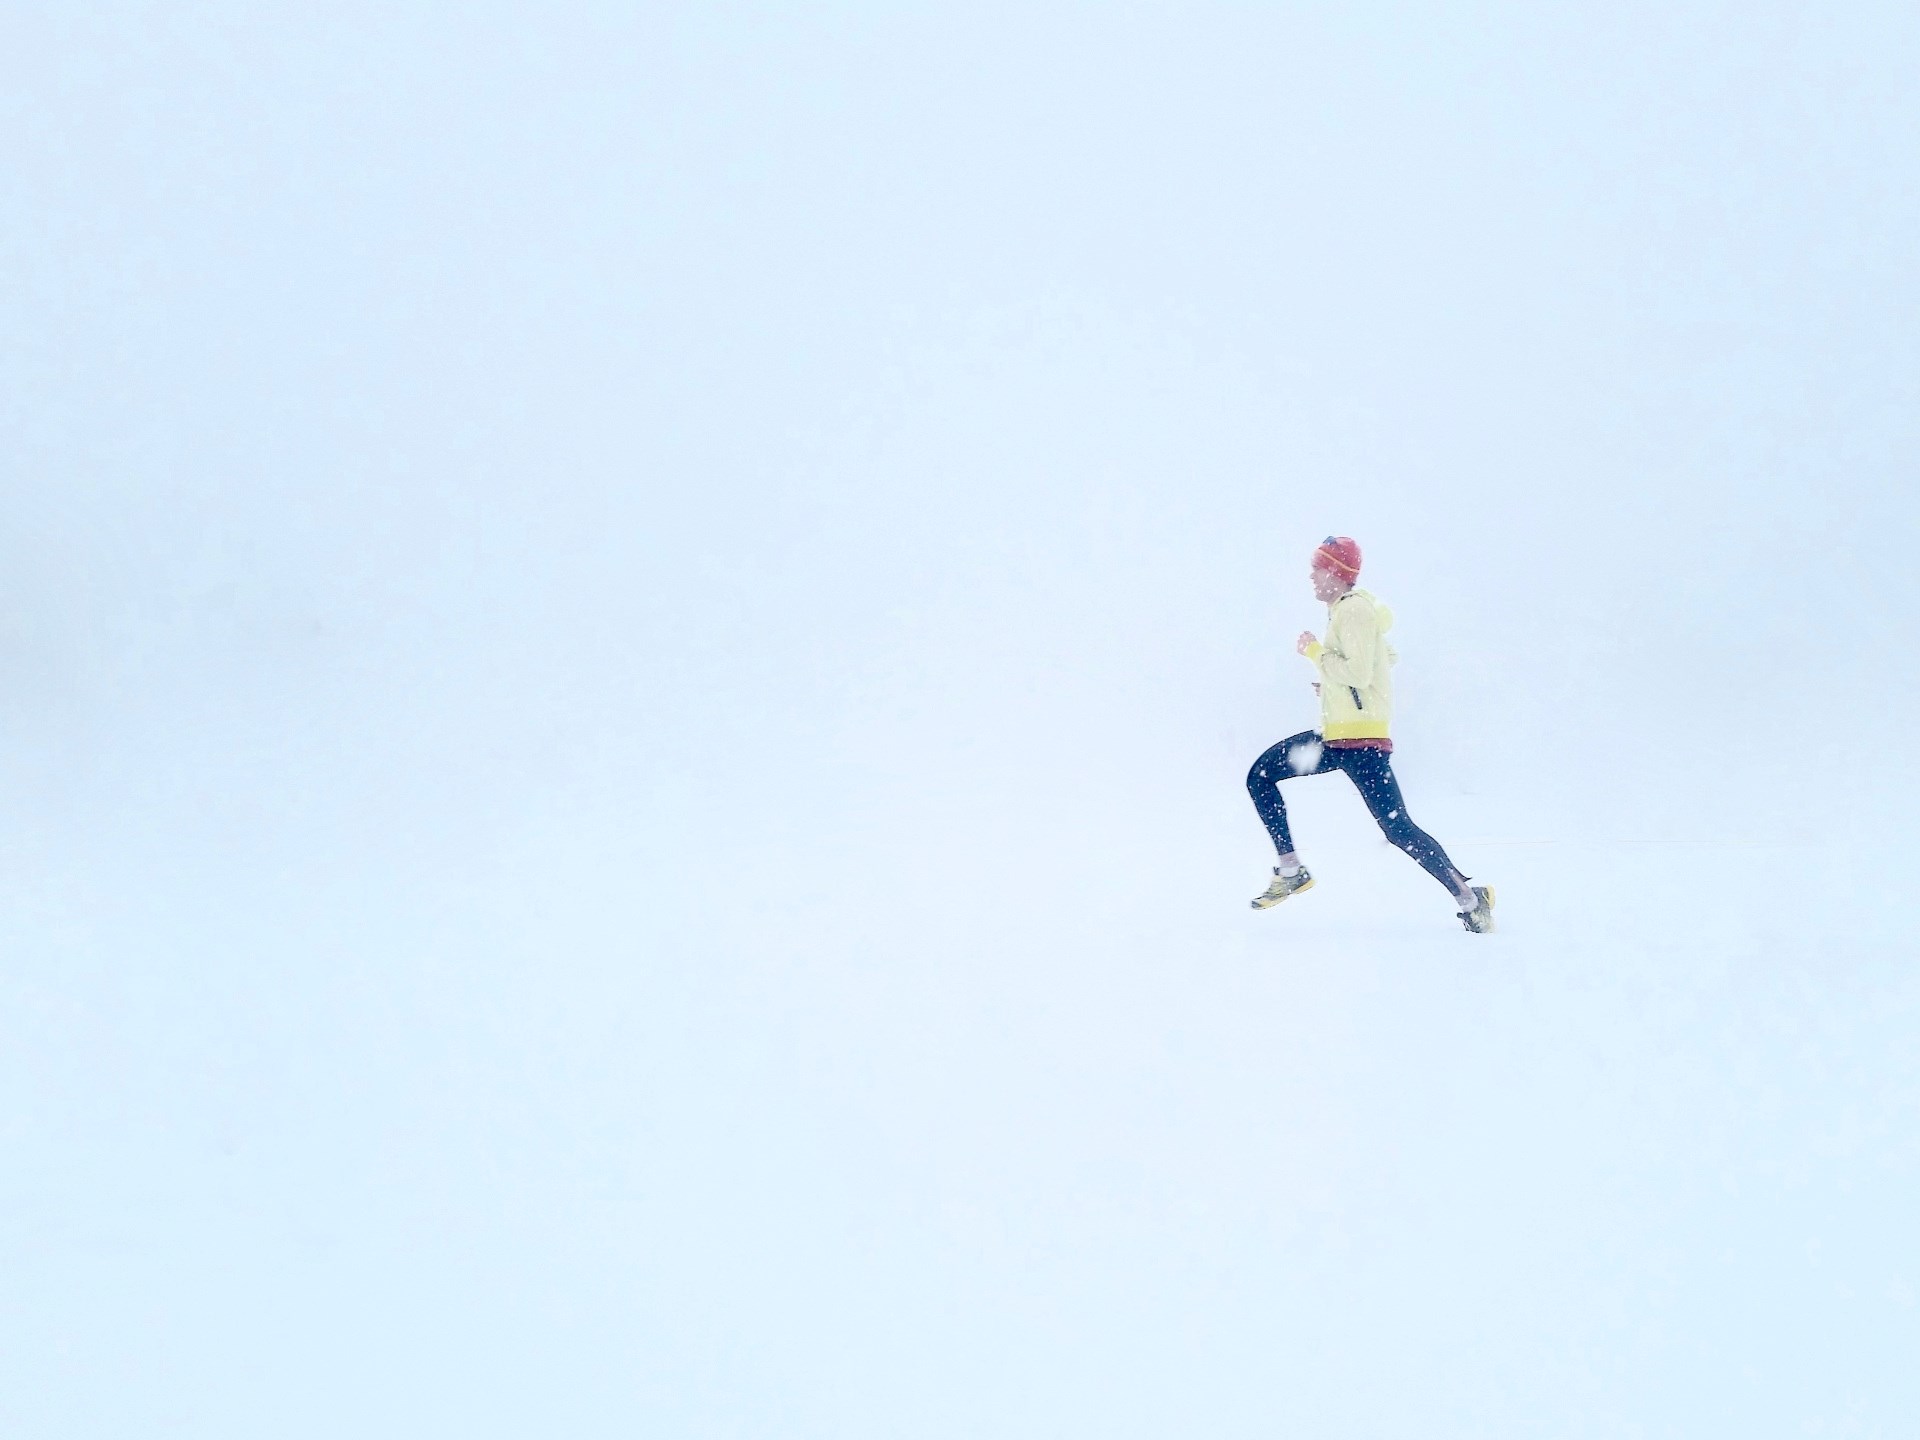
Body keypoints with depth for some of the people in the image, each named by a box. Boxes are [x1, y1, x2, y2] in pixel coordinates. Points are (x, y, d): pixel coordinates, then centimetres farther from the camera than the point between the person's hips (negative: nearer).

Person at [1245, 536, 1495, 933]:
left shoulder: (1353, 609, -13)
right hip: (1333, 736, 10)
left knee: (1397, 828, -12)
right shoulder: (1344, 609, 17)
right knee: (1260, 777, 5)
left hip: (1360, 740, -10)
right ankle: (1291, 871, 9)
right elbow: (1386, 656, 28)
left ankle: (1469, 897, -3)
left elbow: (1358, 673, -23)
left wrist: (1314, 651, -13)